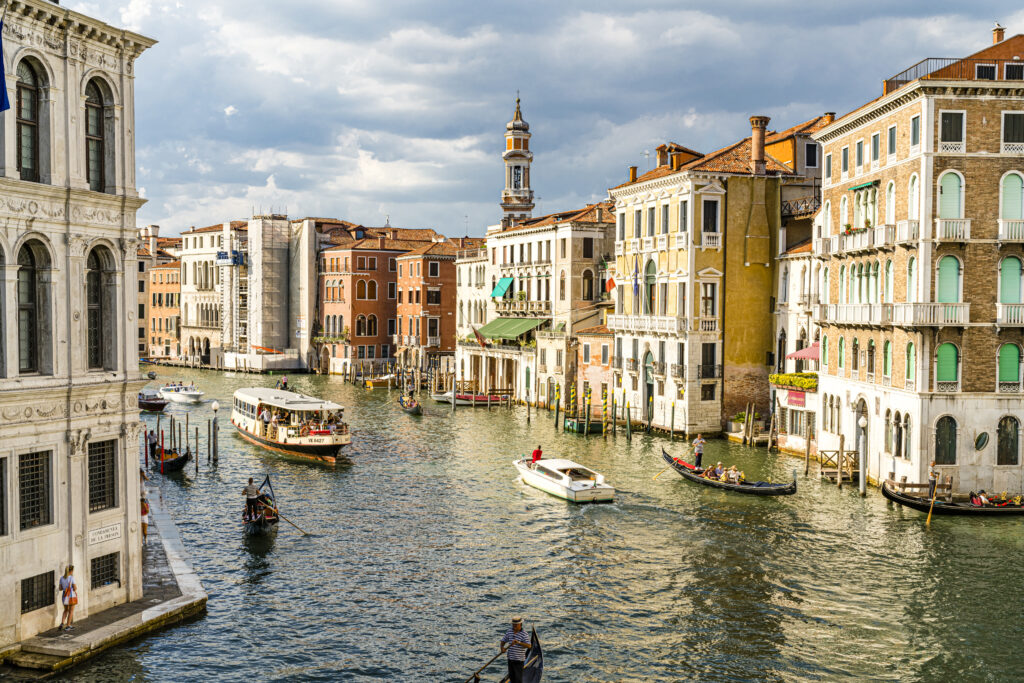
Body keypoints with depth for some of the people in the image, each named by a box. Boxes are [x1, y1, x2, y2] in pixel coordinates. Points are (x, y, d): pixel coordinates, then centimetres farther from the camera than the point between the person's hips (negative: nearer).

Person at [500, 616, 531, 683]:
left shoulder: (524, 634, -14)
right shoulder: (509, 631, 4)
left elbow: (529, 646, -23)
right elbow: (503, 641, 13)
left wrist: (518, 642, -37)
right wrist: (502, 648, -8)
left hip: (519, 660, -6)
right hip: (510, 658, 6)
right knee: (511, 676, 16)